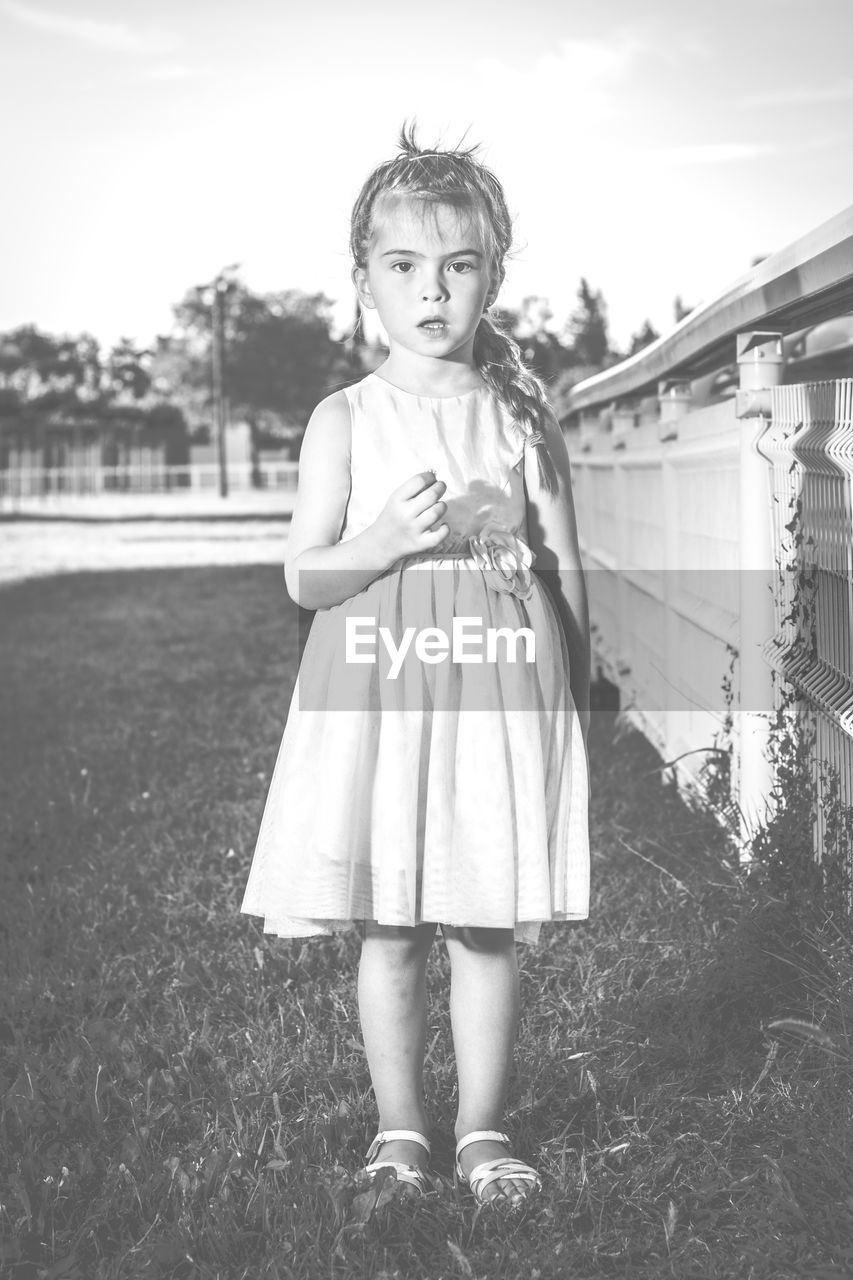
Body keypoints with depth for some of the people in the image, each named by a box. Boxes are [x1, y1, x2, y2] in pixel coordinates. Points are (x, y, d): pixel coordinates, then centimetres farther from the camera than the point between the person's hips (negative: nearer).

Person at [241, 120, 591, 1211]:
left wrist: (577, 700, 6)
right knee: (387, 931, 5)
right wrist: (387, 540, -19)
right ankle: (398, 1131, 20)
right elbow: (302, 578, -1)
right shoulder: (345, 420, 2)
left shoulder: (523, 417, 5)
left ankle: (482, 1129, 19)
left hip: (501, 690, 1)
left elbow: (563, 565, 8)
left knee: (489, 927, 5)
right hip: (374, 690, 0)